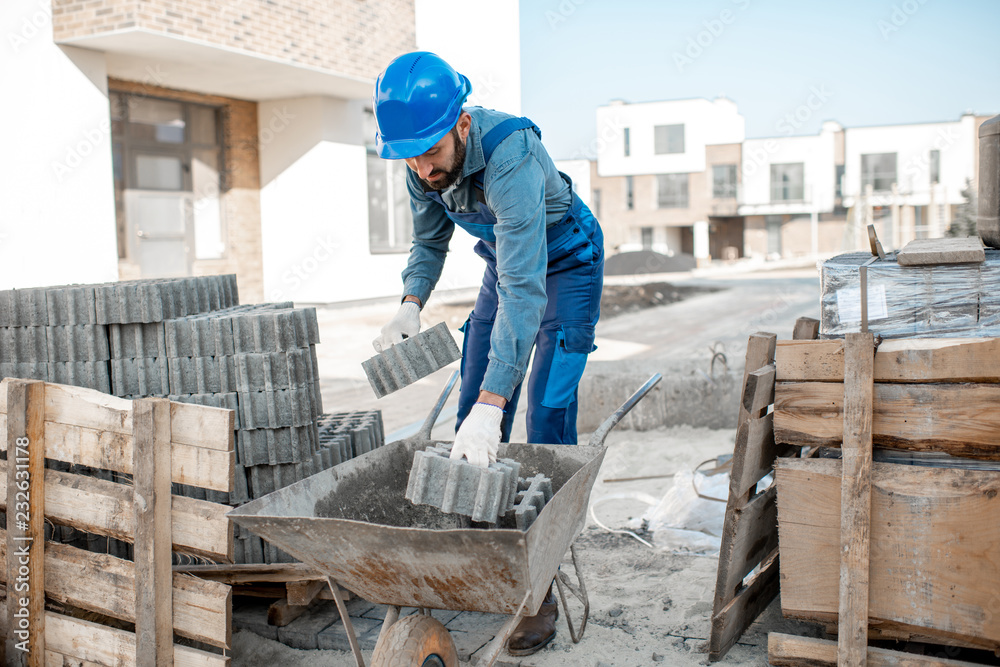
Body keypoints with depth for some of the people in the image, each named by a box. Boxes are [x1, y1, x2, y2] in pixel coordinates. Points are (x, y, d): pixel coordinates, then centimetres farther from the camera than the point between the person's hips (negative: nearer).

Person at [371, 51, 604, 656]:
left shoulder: (510, 155, -39)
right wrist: (411, 304, -13)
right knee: (472, 416, 3)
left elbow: (525, 289, -47)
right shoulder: (424, 162, -16)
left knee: (548, 419, -14)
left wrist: (491, 404, -53)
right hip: (504, 260, 7)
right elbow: (430, 240, 4)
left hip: (566, 262, -7)